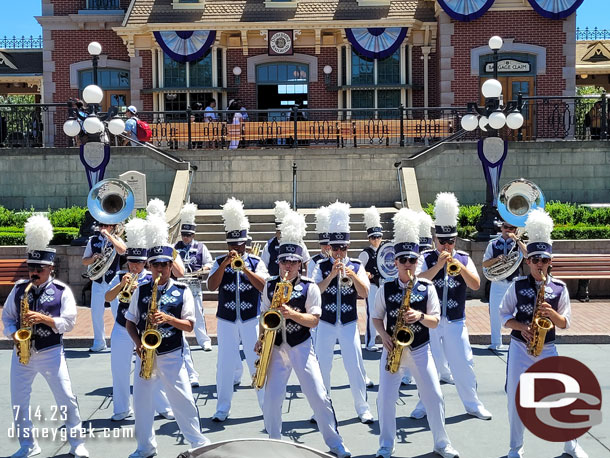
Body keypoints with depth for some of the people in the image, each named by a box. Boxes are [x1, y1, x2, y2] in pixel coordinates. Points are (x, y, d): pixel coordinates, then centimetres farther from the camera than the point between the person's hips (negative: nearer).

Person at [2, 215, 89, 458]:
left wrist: (44, 318, -23)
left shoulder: (62, 291, -5)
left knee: (66, 398, -2)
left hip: (51, 353, -3)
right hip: (22, 352, 3)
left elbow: (69, 321, -11)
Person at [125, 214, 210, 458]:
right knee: (141, 400, 9)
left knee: (183, 400, -1)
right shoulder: (141, 291, 2)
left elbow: (189, 325, -6)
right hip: (146, 353, 3)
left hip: (172, 355, -3)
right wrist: (138, 343, -10)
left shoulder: (182, 291, -4)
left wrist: (168, 318, -22)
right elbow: (130, 322, 6)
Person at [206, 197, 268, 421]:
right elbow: (211, 286, -12)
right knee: (225, 364, 4)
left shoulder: (256, 262, 1)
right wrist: (225, 264, -21)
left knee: (257, 361, 4)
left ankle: (266, 403, 18)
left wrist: (244, 269, -24)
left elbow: (263, 286, -13)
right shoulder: (219, 263, 3)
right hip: (226, 320, 1)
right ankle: (223, 408, 16)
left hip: (251, 319, -1)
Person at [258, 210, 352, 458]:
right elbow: (265, 314, 12)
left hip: (301, 347, -3)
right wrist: (261, 338, -1)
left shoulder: (309, 287, -6)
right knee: (271, 399, 3)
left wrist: (292, 314, -25)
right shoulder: (270, 285, 4)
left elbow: (314, 320, -9)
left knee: (319, 396, -4)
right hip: (276, 347, 3)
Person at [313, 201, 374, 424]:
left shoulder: (356, 266, 1)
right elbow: (316, 291, -13)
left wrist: (352, 275, -22)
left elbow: (364, 293, -8)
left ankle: (362, 408, 11)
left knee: (356, 365, 0)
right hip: (326, 324, 0)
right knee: (322, 365, 5)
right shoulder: (322, 267, 0)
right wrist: (332, 275, -25)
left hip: (349, 324, 0)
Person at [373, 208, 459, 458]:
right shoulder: (385, 289, -3)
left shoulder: (427, 288, -3)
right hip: (393, 348, 0)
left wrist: (419, 316, -23)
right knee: (385, 398, -2)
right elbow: (377, 318, 6)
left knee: (434, 397, 2)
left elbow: (435, 321, -3)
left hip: (420, 350, 0)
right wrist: (384, 335, -12)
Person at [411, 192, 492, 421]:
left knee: (464, 363, 5)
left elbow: (476, 285, -7)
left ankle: (472, 404, 20)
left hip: (456, 322, 2)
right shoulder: (427, 259, -1)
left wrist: (460, 267, -22)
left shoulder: (464, 259, 5)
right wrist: (438, 265, -26)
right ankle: (424, 404, 19)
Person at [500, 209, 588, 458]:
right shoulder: (517, 285, -4)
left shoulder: (559, 287, -2)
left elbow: (565, 323, 1)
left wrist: (552, 314, -20)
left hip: (547, 348, 1)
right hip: (519, 347, 0)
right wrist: (521, 327, -16)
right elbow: (504, 315, 1)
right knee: (515, 397, 2)